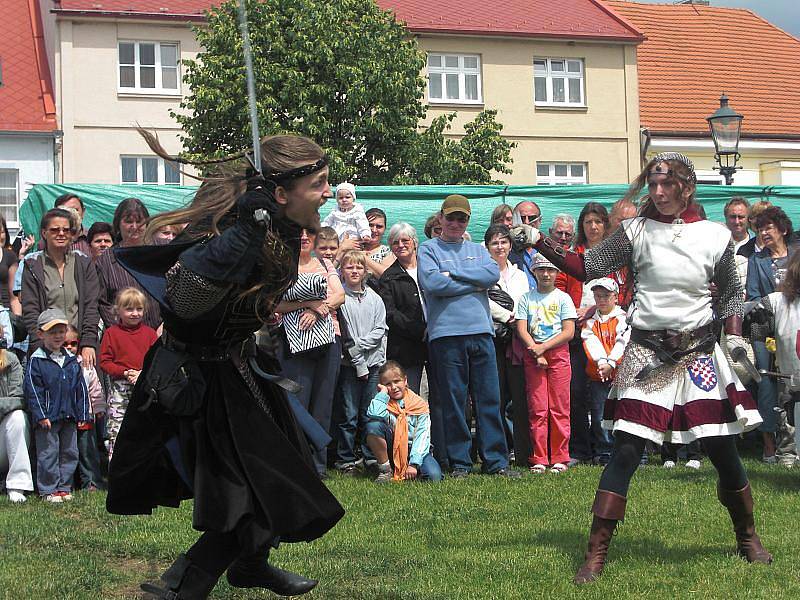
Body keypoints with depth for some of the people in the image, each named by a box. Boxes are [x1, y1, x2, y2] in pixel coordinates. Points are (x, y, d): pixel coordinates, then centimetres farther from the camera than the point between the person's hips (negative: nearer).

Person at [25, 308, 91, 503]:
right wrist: (41, 415, -14)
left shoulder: (71, 360, 9)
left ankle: (64, 487, 19)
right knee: (48, 454, -2)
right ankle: (48, 490, 6)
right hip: (47, 418, -5)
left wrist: (82, 414, 8)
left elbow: (80, 388, 12)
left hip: (69, 417, 5)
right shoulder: (36, 361, -6)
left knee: (70, 452, 9)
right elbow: (33, 390, -9)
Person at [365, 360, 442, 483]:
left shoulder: (420, 404, -1)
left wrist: (414, 464, -20)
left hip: (413, 450, 0)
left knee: (434, 476, -29)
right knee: (373, 425, -26)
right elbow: (373, 414, -27)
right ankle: (385, 470, -12)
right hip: (391, 450, 0)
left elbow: (422, 437, -8)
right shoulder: (383, 402, 0)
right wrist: (383, 392, -11)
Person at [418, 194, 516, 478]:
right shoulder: (428, 249, 7)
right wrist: (475, 284, -3)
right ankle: (459, 463, 7)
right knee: (453, 402, 0)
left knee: (489, 398, 2)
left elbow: (494, 273, 0)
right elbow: (432, 283, -11)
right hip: (446, 334, -3)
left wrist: (453, 274, -6)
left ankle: (496, 460, 6)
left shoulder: (477, 250, 20)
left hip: (481, 330, 3)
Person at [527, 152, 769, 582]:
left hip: (699, 352, 1)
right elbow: (587, 268, -3)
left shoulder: (715, 236, 3)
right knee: (625, 453, -8)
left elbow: (731, 293, 14)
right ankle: (595, 555, -4)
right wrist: (538, 242, -13)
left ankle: (748, 539, 29)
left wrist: (734, 337, 1)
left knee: (724, 451, 5)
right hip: (647, 354, -1)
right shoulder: (635, 232, 0)